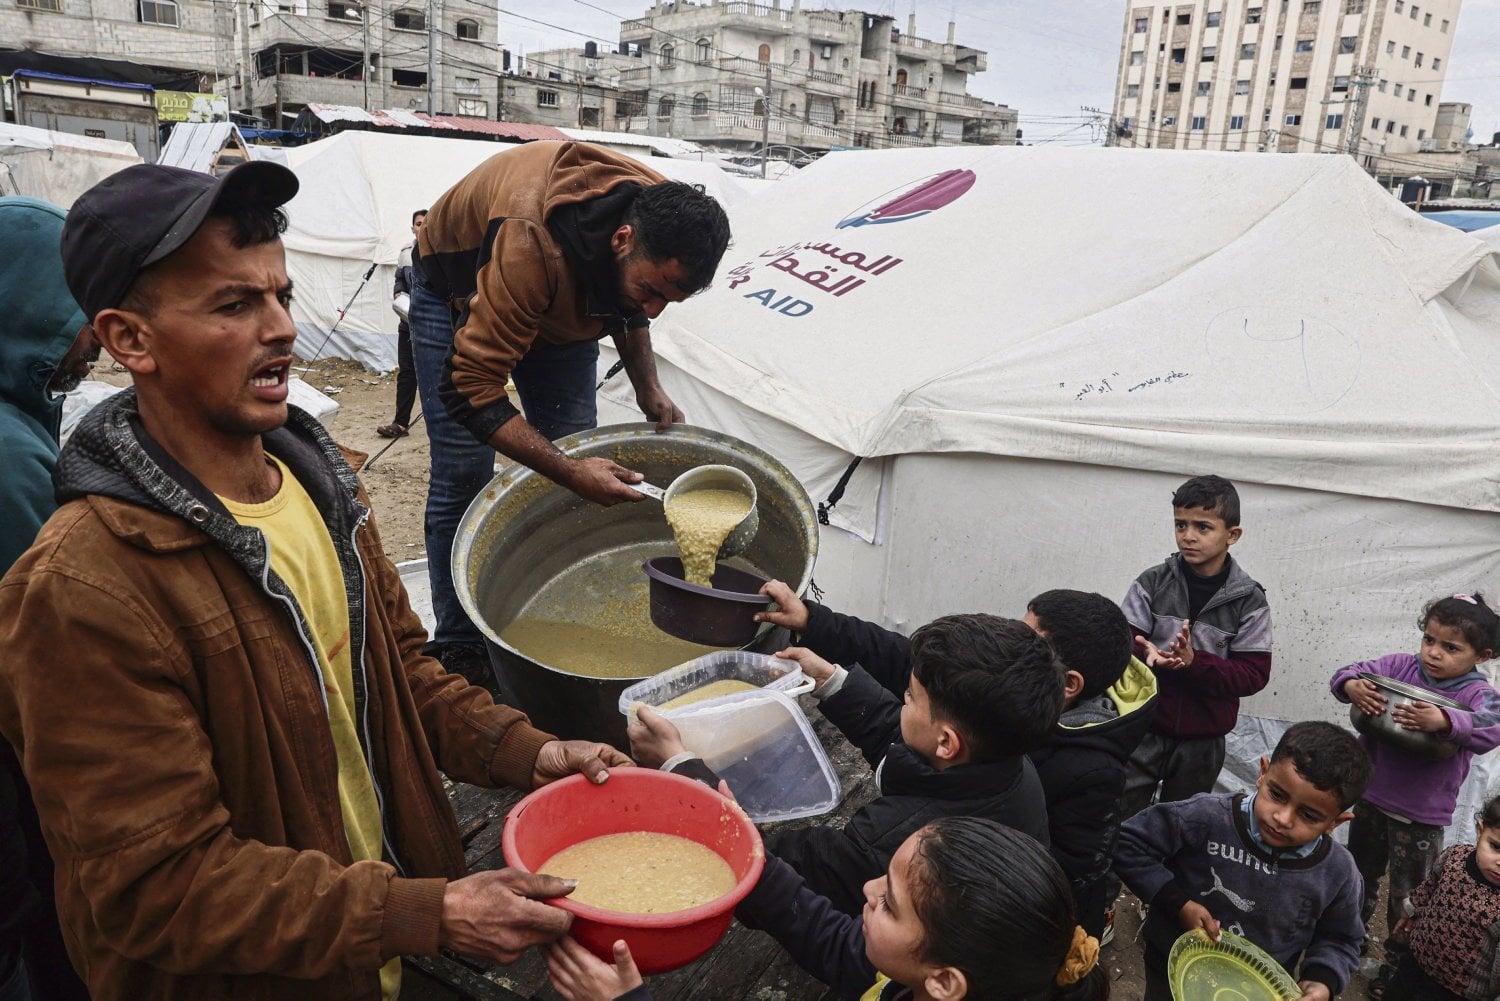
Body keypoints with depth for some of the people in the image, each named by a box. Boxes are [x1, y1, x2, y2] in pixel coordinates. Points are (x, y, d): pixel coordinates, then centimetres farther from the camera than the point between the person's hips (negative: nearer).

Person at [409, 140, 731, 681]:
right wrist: (570, 473, -44)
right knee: (462, 476, -10)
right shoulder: (531, 245, -45)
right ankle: (458, 648, 4)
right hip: (458, 290, -5)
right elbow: (468, 388, -40)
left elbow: (630, 310, 0)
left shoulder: (662, 220, -24)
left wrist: (650, 390, -13)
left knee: (577, 461, -1)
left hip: (564, 299, 6)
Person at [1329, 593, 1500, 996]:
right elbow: (1349, 673, -13)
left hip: (1421, 816, -3)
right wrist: (1351, 685, -36)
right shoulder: (1400, 667, -6)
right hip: (1372, 799, 3)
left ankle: (1398, 961, 34)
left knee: (1408, 895, 13)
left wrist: (1444, 722, -50)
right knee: (1359, 876, 23)